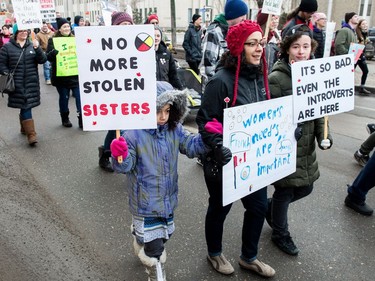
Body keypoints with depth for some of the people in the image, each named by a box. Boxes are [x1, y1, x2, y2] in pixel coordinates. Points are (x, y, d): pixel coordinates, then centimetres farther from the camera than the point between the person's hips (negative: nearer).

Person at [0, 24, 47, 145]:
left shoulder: (32, 45, 8)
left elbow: (42, 60, -3)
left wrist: (37, 48, -18)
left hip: (32, 83, 3)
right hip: (17, 84, -2)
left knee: (26, 106, 12)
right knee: (25, 107, -7)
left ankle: (24, 127, 35)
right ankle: (31, 134, -7)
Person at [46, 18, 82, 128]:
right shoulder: (53, 40, 1)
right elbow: (48, 57, -5)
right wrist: (55, 51, -24)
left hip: (76, 74, 2)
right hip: (61, 76, -2)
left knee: (80, 97, -3)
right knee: (64, 98, 8)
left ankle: (82, 120, 4)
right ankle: (65, 119, 25)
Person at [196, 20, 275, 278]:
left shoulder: (259, 76, 1)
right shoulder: (221, 80, -22)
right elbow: (205, 120, -21)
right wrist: (218, 146, -35)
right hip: (224, 160, -7)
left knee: (259, 206, 17)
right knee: (220, 208, 15)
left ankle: (249, 257, 42)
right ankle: (215, 254, 43)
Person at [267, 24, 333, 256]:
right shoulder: (276, 78, -17)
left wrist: (323, 135, -4)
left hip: (307, 147, 7)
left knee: (305, 188, 19)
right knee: (285, 191, 9)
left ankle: (270, 206, 46)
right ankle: (280, 234, 35)